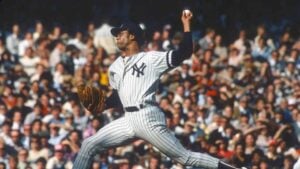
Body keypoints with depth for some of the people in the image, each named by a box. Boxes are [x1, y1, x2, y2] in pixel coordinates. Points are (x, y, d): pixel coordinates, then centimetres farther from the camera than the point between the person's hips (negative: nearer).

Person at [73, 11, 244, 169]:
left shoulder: (152, 58, 0)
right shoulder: (115, 67, 20)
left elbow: (184, 53, -8)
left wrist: (186, 25, -14)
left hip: (148, 118, -6)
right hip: (128, 120, 7)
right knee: (89, 145, 0)